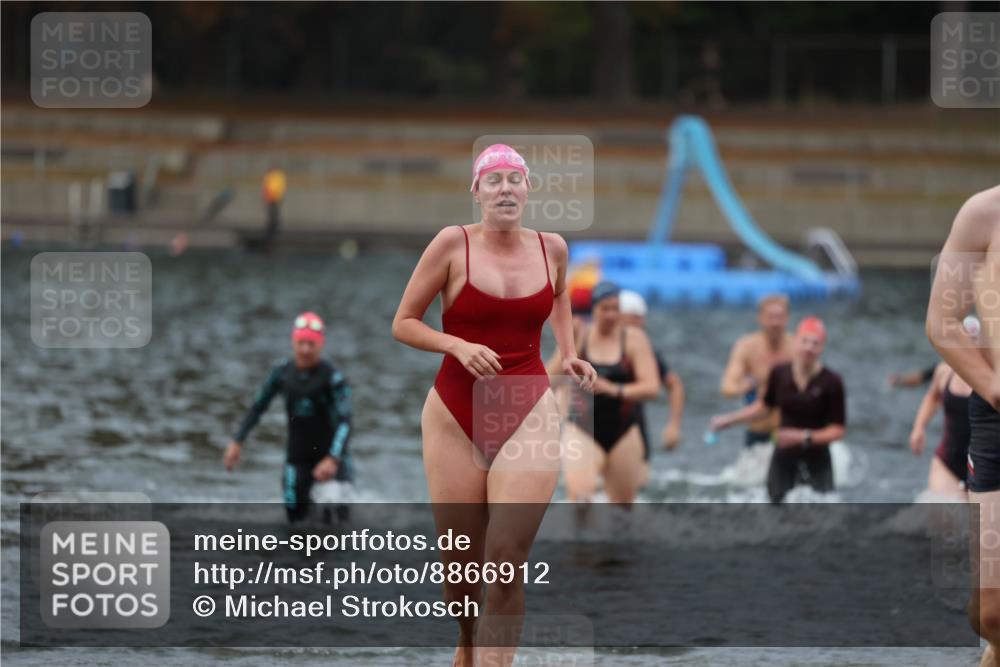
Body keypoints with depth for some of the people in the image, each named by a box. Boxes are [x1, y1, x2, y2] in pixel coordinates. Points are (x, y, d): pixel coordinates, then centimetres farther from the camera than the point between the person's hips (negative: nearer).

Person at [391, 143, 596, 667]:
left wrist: (568, 353, 12)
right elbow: (403, 324, -1)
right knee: (460, 564, 6)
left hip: (529, 416, 1)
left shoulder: (551, 248, 4)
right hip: (456, 417, -1)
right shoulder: (453, 244, -6)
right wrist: (458, 345, -18)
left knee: (507, 564, -14)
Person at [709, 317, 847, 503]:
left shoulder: (831, 382, -17)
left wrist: (804, 437, -24)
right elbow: (764, 405, 13)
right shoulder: (779, 374, -6)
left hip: (817, 460, -3)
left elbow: (837, 430, -13)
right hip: (784, 457, 3)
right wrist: (729, 420, 11)